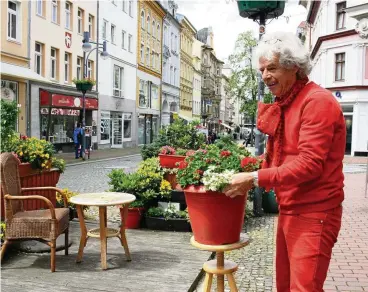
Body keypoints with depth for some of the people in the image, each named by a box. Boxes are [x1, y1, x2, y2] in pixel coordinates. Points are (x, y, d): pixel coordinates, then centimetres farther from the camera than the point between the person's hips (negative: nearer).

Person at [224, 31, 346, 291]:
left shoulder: (317, 101, -16)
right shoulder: (283, 104, 13)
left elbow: (309, 164, -24)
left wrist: (256, 179, -24)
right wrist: (249, 176, 0)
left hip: (313, 214, -9)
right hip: (288, 210, 9)